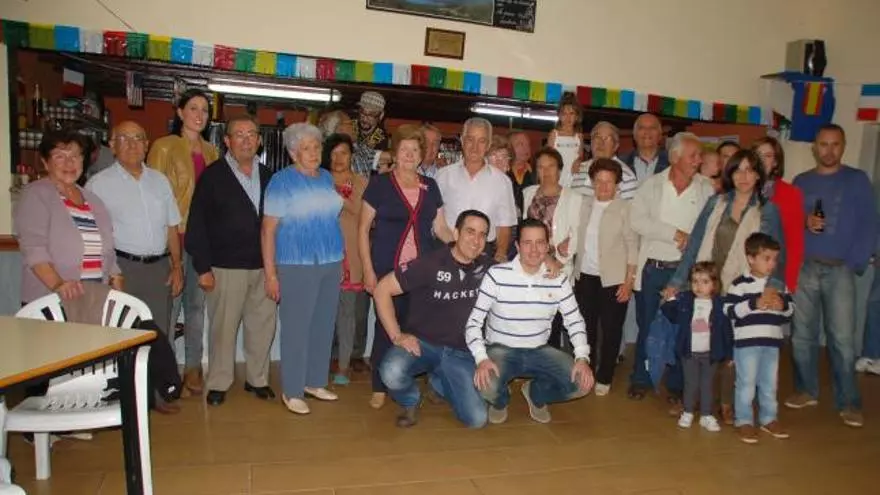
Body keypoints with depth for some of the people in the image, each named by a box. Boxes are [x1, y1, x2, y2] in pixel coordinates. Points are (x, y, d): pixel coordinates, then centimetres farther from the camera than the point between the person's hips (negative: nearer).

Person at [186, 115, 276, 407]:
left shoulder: (267, 176, 10)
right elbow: (197, 225, -5)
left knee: (263, 325, 8)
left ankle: (257, 379, 25)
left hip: (263, 266, 4)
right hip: (226, 267, -3)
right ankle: (218, 384, 20)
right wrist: (202, 268, -9)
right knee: (223, 327, 4)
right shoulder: (213, 176, -1)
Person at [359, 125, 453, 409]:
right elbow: (363, 228, -1)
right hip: (388, 269, -3)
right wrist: (368, 270, -8)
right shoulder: (379, 184, -1)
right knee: (386, 325, 1)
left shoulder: (431, 187, 11)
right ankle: (379, 387, 16)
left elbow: (441, 229, 13)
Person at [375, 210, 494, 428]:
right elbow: (382, 289, -11)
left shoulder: (488, 268, 1)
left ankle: (438, 384, 22)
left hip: (460, 353, 3)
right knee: (392, 373, -34)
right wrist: (397, 336, -15)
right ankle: (410, 401, 5)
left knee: (477, 419, -10)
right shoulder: (430, 263, -12)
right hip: (421, 343, -3)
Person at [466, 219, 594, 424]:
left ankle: (535, 393, 17)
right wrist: (481, 359, -29)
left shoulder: (558, 279, -6)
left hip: (539, 351, 4)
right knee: (486, 386, -33)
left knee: (582, 382, -16)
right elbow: (474, 321, -14)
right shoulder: (497, 275, -17)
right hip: (501, 349, -3)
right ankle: (500, 400, 9)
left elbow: (574, 321, 3)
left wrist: (582, 358, -13)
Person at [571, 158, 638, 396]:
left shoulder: (624, 208, -7)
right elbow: (577, 238, 9)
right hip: (585, 276, 4)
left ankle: (604, 378, 20)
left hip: (613, 279, -4)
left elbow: (632, 246, -7)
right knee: (586, 326, 11)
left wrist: (629, 281, -10)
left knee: (610, 330, 5)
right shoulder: (584, 204, 6)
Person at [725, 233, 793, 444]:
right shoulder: (740, 284, -9)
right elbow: (729, 310, -14)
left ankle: (768, 419, 30)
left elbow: (790, 310, 12)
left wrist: (783, 305, -10)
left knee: (770, 383, 15)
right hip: (746, 342, -5)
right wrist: (754, 304, -21)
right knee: (746, 383, 3)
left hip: (772, 342, 5)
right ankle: (744, 421, 13)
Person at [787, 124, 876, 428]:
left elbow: (869, 225, 2)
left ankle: (849, 402, 3)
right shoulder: (800, 182, 14)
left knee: (842, 338, -6)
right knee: (802, 334, 6)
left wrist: (856, 264, -8)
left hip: (840, 269, -2)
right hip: (803, 268, 2)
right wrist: (804, 223, -10)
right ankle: (806, 390, 19)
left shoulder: (857, 180, 8)